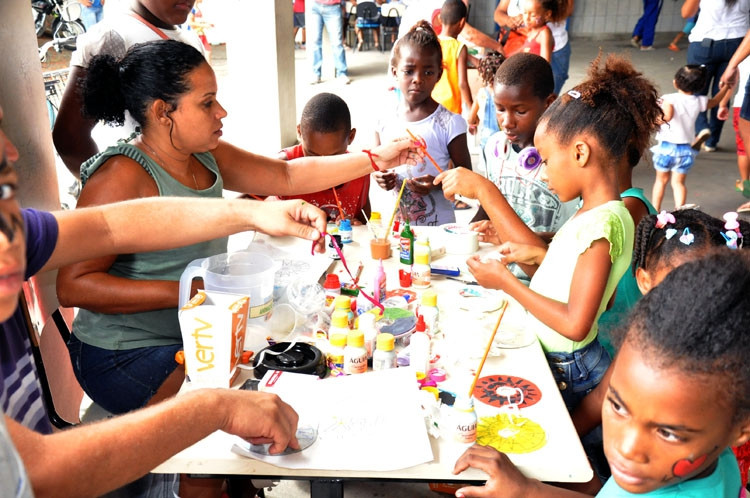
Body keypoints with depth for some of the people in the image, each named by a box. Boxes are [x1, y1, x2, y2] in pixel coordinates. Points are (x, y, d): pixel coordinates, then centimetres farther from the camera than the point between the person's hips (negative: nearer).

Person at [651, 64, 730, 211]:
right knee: (678, 182, 12)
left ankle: (655, 211, 22)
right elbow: (715, 101, 19)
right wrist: (726, 86, 31)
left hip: (666, 147, -2)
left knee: (661, 180, 15)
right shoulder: (699, 102, -1)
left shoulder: (669, 99, -17)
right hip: (685, 150, 2)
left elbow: (668, 115, -36)